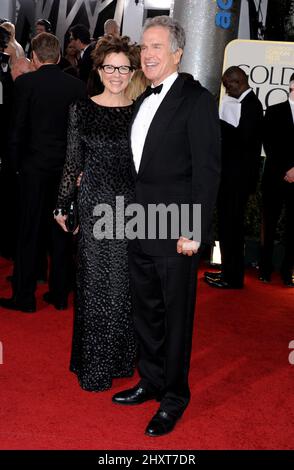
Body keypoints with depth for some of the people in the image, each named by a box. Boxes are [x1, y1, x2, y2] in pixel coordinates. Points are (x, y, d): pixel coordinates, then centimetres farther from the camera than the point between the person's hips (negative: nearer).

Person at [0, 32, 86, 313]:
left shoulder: (24, 83, -8)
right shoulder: (77, 85, 0)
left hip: (34, 166, -3)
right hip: (67, 167, 3)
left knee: (28, 233, 6)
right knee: (61, 232, 11)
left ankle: (24, 297, 14)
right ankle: (59, 294, 20)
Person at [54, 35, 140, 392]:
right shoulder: (82, 109, 1)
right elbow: (73, 162, 4)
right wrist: (62, 205, 5)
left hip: (132, 205, 1)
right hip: (94, 202, -1)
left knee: (126, 283, 8)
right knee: (94, 281, 5)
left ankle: (122, 356, 26)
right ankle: (94, 365, 19)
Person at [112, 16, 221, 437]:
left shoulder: (196, 100, -9)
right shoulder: (143, 101, 14)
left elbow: (207, 170, -14)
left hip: (176, 231, -7)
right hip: (140, 228, 7)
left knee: (176, 316, 6)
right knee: (146, 311, 17)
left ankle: (175, 398, 23)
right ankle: (151, 382, 35)